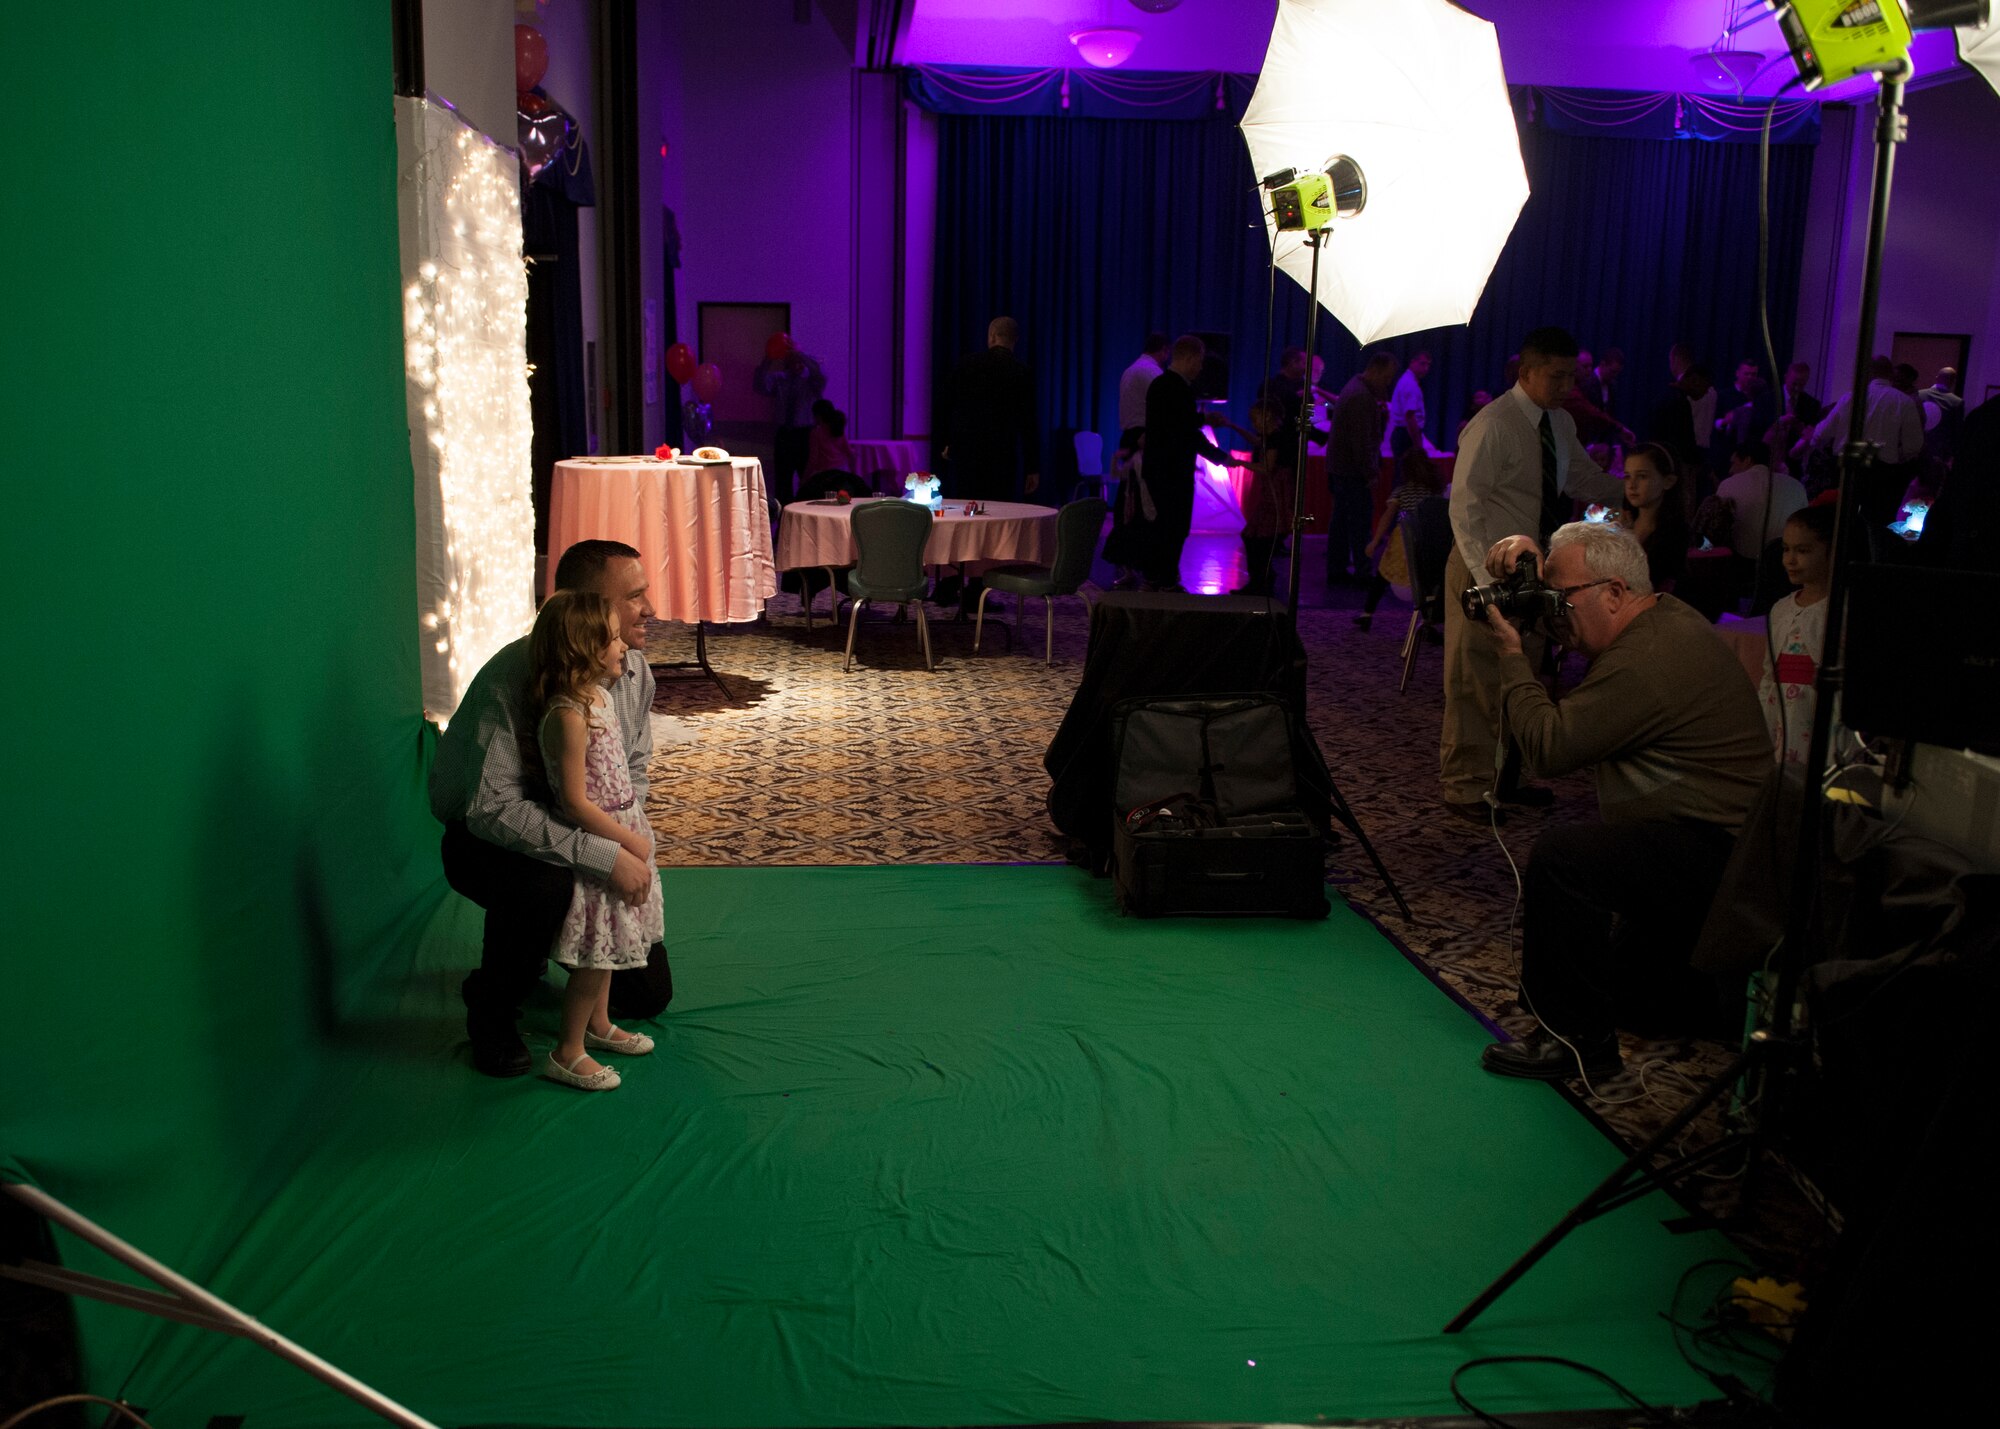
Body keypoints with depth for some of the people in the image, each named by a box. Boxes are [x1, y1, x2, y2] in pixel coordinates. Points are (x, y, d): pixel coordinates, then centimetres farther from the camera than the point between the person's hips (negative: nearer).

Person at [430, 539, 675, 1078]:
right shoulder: (516, 676, -32)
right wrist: (606, 856, -42)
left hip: (586, 837, 6)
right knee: (545, 885, -42)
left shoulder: (633, 669, -9)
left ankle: (544, 948, 33)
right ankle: (491, 1011, -12)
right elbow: (491, 807, -39)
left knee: (649, 993, 5)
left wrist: (628, 842, -14)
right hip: (485, 841, -6)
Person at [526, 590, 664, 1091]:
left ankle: (599, 1025, 38)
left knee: (606, 945, 22)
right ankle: (567, 1053, 14)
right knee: (595, 954, 1)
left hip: (618, 834, 9)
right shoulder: (568, 716, -26)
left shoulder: (599, 696, 3)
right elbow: (575, 802, -24)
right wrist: (630, 842, -17)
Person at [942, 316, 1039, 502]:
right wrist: (1033, 468, -1)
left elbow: (951, 406, 8)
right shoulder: (1021, 371, -4)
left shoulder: (968, 364, 2)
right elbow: (1028, 421, -4)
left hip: (965, 450, 2)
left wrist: (949, 443, 22)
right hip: (1003, 455, -2)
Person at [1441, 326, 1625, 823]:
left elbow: (1588, 482, 24)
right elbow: (1465, 504, -20)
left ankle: (1503, 777, 28)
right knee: (1475, 680, -3)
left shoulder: (1560, 423, 10)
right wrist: (1484, 571, -28)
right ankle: (1464, 788, 6)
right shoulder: (1493, 425, -16)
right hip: (1488, 565, -8)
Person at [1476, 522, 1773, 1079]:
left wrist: (1511, 652, -13)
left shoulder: (1643, 661, -25)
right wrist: (1534, 568, 2)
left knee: (1562, 856, -26)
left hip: (1717, 855, -11)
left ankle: (1576, 1040, -15)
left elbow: (1547, 746, -24)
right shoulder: (1666, 615, 8)